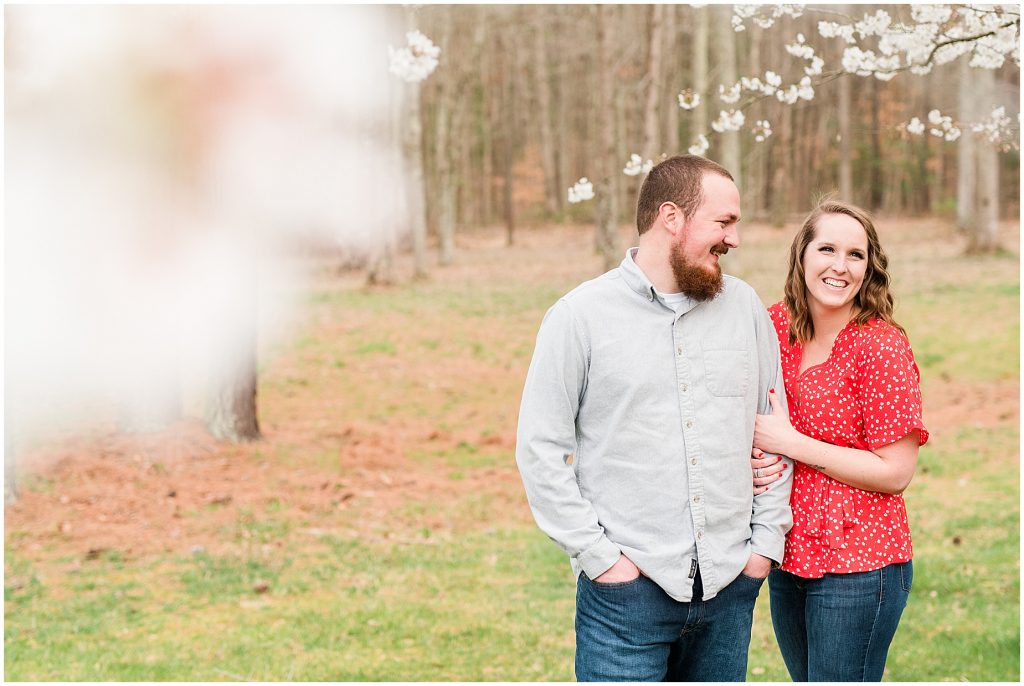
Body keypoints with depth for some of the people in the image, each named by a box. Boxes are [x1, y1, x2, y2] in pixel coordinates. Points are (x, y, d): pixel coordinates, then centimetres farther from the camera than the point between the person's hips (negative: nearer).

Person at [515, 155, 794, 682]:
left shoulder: (745, 307, 8)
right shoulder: (580, 316, -4)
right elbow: (540, 449, -5)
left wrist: (767, 538, 6)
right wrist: (599, 554, -10)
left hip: (730, 583, 4)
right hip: (627, 589, -4)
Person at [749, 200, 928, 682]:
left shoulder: (882, 347, -15)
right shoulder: (775, 326, 3)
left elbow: (896, 473, -16)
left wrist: (791, 443, -17)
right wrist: (757, 457, -4)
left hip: (857, 568, -7)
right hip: (788, 559, 7)